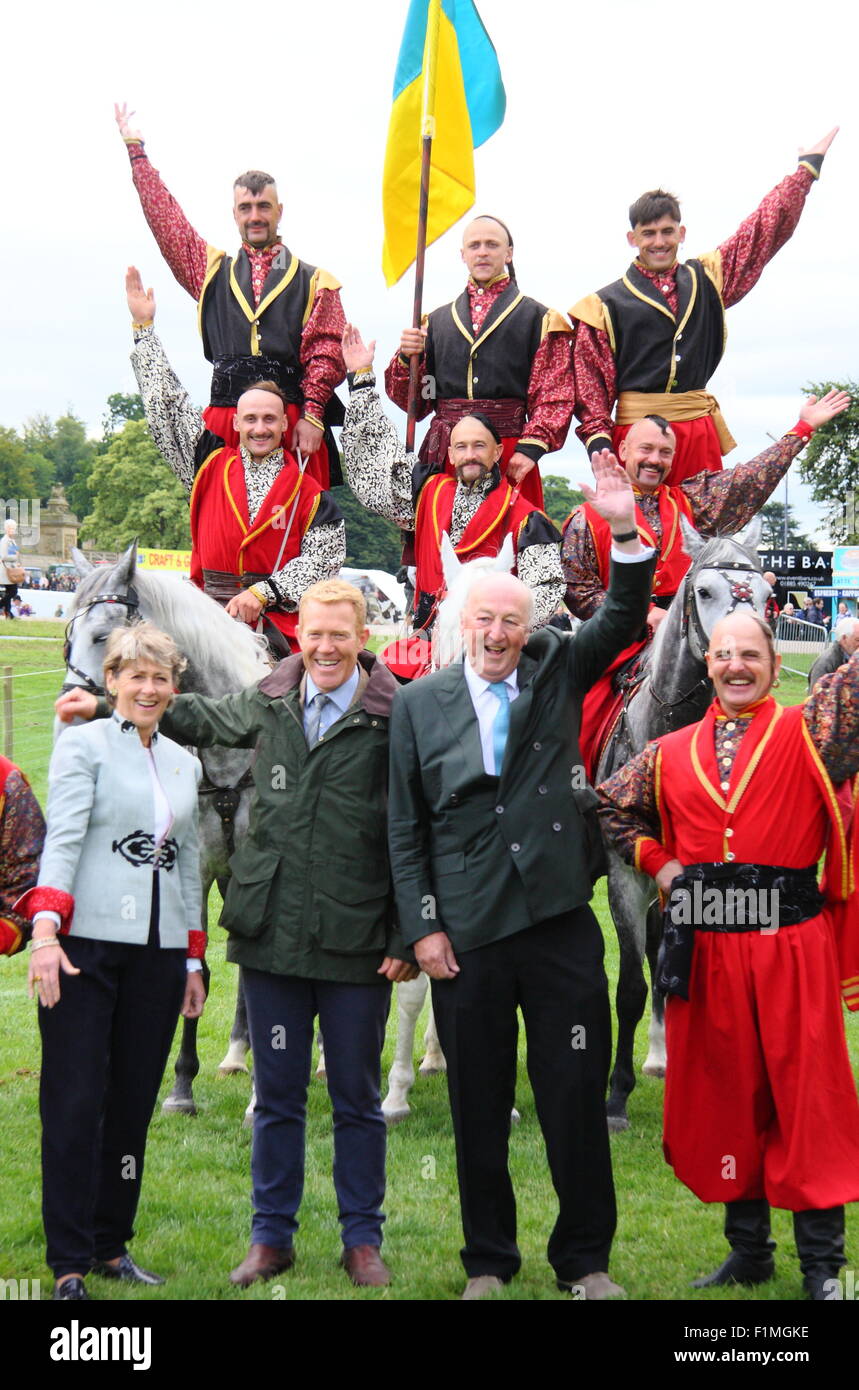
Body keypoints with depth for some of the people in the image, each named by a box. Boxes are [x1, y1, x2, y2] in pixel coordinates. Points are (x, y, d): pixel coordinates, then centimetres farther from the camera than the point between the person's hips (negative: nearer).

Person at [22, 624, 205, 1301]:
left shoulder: (185, 763, 17)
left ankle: (112, 1246, 19)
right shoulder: (84, 744, 0)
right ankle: (70, 1263, 3)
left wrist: (193, 961, 18)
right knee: (76, 1101, -4)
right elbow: (63, 838, -10)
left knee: (134, 1100, 8)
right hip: (87, 942, -5)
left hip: (158, 951, 5)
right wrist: (46, 929, -22)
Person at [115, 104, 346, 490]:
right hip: (223, 420, 2)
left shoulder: (313, 282, 13)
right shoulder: (213, 270, 21)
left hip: (293, 423, -2)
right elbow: (165, 217, 21)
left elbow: (325, 353, 4)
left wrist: (311, 415, -9)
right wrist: (135, 149, 22)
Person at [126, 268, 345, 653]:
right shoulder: (211, 464, 12)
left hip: (278, 619, -2)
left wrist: (263, 592, -9)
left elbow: (323, 558, 2)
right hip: (209, 615, 2)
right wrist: (144, 327, 19)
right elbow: (167, 406, 16)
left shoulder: (308, 492, 7)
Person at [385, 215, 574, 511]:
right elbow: (413, 401, 16)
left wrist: (530, 448, -14)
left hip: (510, 455, -3)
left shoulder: (539, 318, 9)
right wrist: (406, 359, -3)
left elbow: (555, 397, -1)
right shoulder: (437, 320, 18)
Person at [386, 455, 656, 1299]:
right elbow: (405, 828, 3)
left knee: (576, 1095, 5)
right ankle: (488, 1260, 25)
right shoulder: (419, 704, 4)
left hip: (559, 920, 0)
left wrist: (626, 534, -21)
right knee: (478, 1104, 10)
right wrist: (422, 926, -3)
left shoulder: (557, 674, 8)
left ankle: (585, 1259, 20)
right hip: (465, 932, 0)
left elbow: (622, 623, -6)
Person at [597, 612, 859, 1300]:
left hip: (792, 946, -3)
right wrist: (657, 862, 10)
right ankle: (748, 1250, 26)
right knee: (725, 1096, 11)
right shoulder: (671, 754, 10)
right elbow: (613, 807, 22)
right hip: (706, 951, 3)